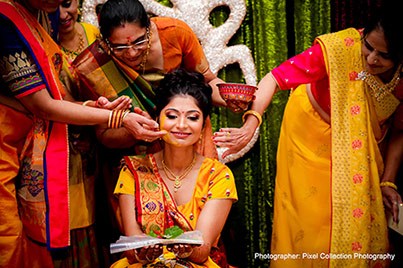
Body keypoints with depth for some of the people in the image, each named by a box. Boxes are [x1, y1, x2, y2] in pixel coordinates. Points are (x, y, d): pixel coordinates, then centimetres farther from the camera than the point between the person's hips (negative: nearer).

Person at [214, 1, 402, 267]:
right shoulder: (340, 48, -32)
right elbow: (274, 78, -31)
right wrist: (251, 125, -45)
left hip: (361, 149, 3)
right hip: (311, 132, -2)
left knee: (362, 221, 6)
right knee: (307, 220, 3)